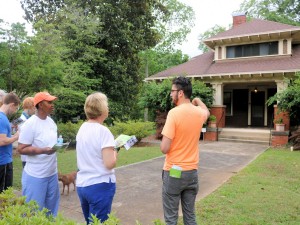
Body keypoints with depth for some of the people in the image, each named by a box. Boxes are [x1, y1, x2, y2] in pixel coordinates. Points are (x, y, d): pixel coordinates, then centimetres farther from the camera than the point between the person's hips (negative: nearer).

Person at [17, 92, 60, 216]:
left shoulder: (51, 121, 7)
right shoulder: (30, 124, -17)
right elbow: (21, 149, -17)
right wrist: (43, 150, -29)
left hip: (52, 173, 7)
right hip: (35, 176, -7)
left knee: (51, 206, 20)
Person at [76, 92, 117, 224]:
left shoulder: (82, 128, 5)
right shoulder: (103, 131, -18)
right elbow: (109, 164, -21)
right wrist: (115, 153, -2)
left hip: (82, 185, 8)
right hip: (100, 186, -8)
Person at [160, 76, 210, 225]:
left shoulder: (174, 112, -17)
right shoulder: (199, 112, 2)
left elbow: (164, 148, -21)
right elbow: (207, 112, 30)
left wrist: (163, 143, 2)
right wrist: (198, 100, 46)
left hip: (174, 172, -5)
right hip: (192, 172, 6)